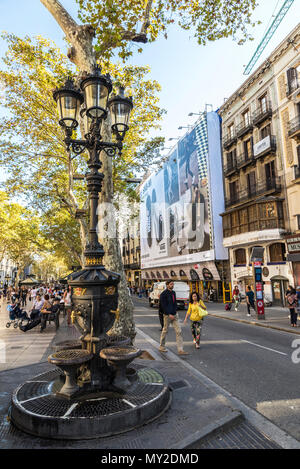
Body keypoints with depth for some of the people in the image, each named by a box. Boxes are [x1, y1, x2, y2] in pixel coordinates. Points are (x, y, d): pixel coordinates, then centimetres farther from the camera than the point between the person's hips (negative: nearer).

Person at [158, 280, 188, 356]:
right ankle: (161, 347, 27)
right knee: (165, 331, 8)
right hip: (167, 315, -6)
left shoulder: (173, 293, 10)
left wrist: (175, 310, 9)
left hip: (174, 315, 6)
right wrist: (169, 314, -19)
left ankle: (180, 350, -2)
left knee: (178, 331, -2)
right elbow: (163, 306, -16)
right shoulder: (163, 294, -12)